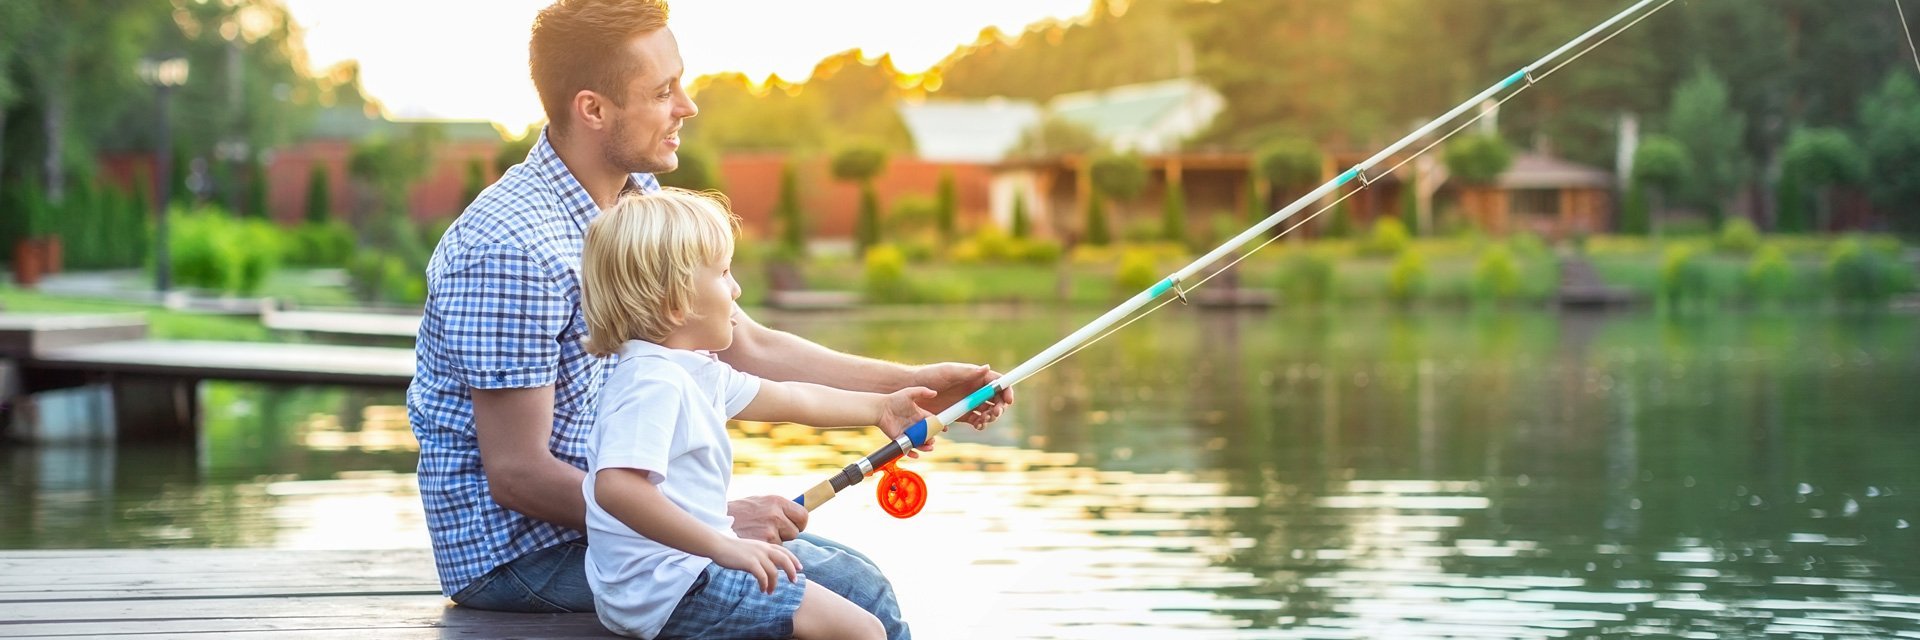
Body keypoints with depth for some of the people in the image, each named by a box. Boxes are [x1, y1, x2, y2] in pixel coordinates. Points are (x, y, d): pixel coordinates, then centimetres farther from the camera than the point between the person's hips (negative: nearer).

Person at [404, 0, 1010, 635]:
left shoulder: (641, 205, 7)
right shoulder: (513, 244, -22)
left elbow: (747, 349, 17)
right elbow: (517, 474, -23)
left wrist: (915, 385, 11)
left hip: (610, 515, 9)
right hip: (519, 551, -9)